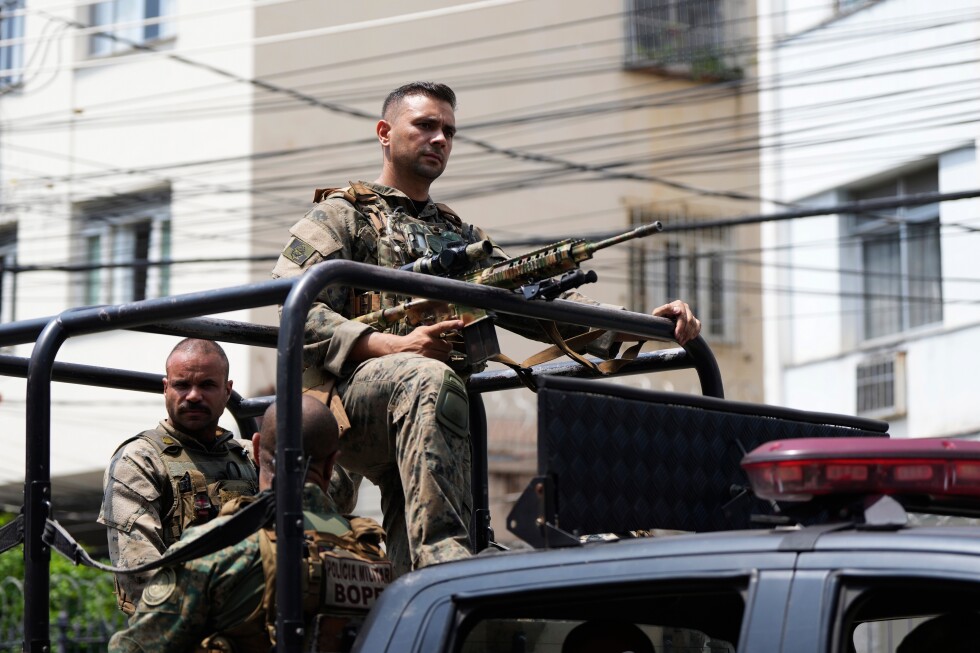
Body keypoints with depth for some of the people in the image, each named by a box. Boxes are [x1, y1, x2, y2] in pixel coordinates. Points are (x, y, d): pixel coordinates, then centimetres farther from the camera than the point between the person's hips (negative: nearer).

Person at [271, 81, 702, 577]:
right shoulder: (341, 215, 15)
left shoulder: (461, 237, 34)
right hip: (348, 392, -6)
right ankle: (441, 558, -49)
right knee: (429, 379, -38)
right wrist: (395, 345, -16)